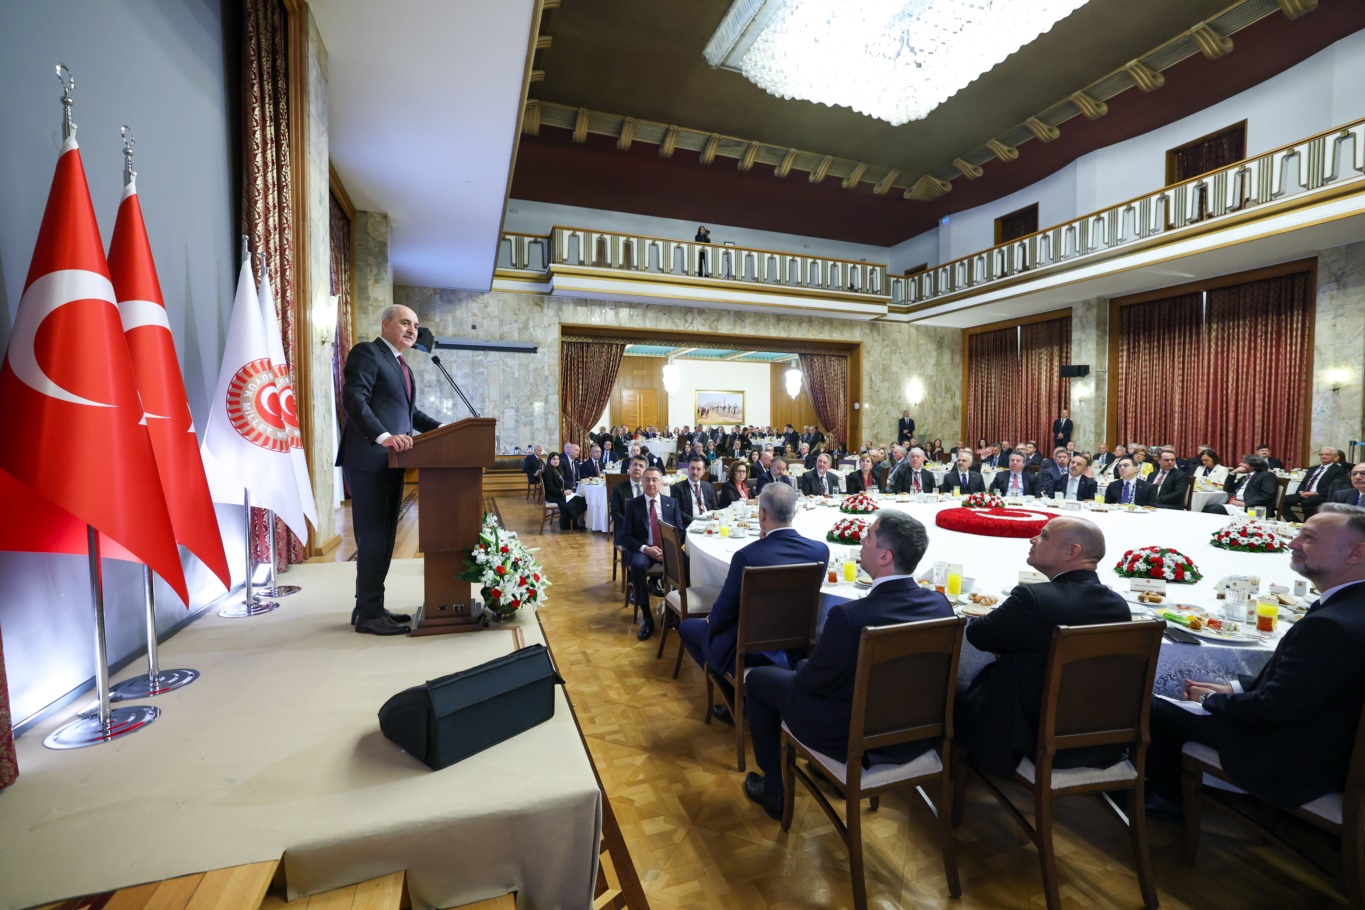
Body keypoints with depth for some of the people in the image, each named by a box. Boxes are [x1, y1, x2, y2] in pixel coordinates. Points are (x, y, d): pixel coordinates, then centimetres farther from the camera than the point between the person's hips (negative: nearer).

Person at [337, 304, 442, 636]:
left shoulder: (401, 365, 23)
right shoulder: (366, 352, -5)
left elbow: (409, 411, 24)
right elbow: (353, 399, -18)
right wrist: (383, 436, -31)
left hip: (391, 462, 9)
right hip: (369, 461, -9)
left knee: (384, 537, 11)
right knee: (372, 536, -6)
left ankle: (369, 607, 20)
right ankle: (368, 613, 3)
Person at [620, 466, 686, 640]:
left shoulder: (672, 503, 8)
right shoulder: (633, 504, 3)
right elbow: (626, 537, -2)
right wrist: (645, 549, -19)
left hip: (668, 548, 1)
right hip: (642, 549, -1)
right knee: (637, 565, -35)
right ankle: (647, 617, -21)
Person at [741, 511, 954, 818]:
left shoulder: (849, 617, -34)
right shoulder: (940, 604, -14)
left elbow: (813, 681, -18)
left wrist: (802, 666, 6)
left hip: (853, 739, -6)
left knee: (757, 678, 14)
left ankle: (775, 791, 29)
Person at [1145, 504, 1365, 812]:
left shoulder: (1332, 625, -32)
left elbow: (1272, 709, -25)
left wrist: (1211, 698, -9)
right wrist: (1233, 687, 4)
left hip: (1288, 767, -9)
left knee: (1147, 706, -2)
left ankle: (1172, 798, 26)